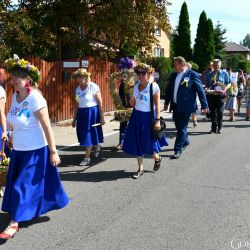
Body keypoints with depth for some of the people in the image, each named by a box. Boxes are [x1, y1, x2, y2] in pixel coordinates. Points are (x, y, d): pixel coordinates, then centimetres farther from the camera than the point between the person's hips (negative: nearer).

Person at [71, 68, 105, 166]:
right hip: (81, 113, 6)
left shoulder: (93, 87, -11)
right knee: (83, 134, 12)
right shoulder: (77, 89, 7)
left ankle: (87, 157, 8)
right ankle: (97, 146, 41)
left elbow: (100, 103, -10)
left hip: (92, 112, -6)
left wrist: (102, 117, -12)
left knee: (89, 134, -1)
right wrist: (74, 119, 13)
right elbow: (76, 105, 13)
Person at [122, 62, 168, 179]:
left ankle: (157, 158, 34)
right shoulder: (136, 86, 8)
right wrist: (132, 100, -1)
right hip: (137, 116, 6)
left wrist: (157, 120, -16)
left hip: (148, 116, -5)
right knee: (137, 143, 6)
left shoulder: (153, 86, -9)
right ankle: (140, 169, 17)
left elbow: (157, 104, -12)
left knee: (149, 142, 0)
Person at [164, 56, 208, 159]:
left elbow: (200, 90, -8)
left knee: (182, 128, -3)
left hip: (186, 106, -7)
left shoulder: (192, 75, -9)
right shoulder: (173, 75, 10)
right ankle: (185, 141, 42)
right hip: (175, 106, 7)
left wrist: (204, 105, -8)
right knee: (178, 126, 17)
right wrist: (166, 102, 19)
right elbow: (169, 89, 19)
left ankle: (178, 150, 3)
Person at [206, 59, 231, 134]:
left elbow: (229, 83, 6)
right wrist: (207, 90, -7)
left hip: (221, 95, -3)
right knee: (212, 112, 4)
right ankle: (214, 127, 15)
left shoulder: (224, 73, 6)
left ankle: (219, 127, 9)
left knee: (220, 111, -8)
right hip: (212, 95, 3)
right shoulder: (209, 75, 12)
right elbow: (207, 85, 15)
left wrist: (225, 89, -12)